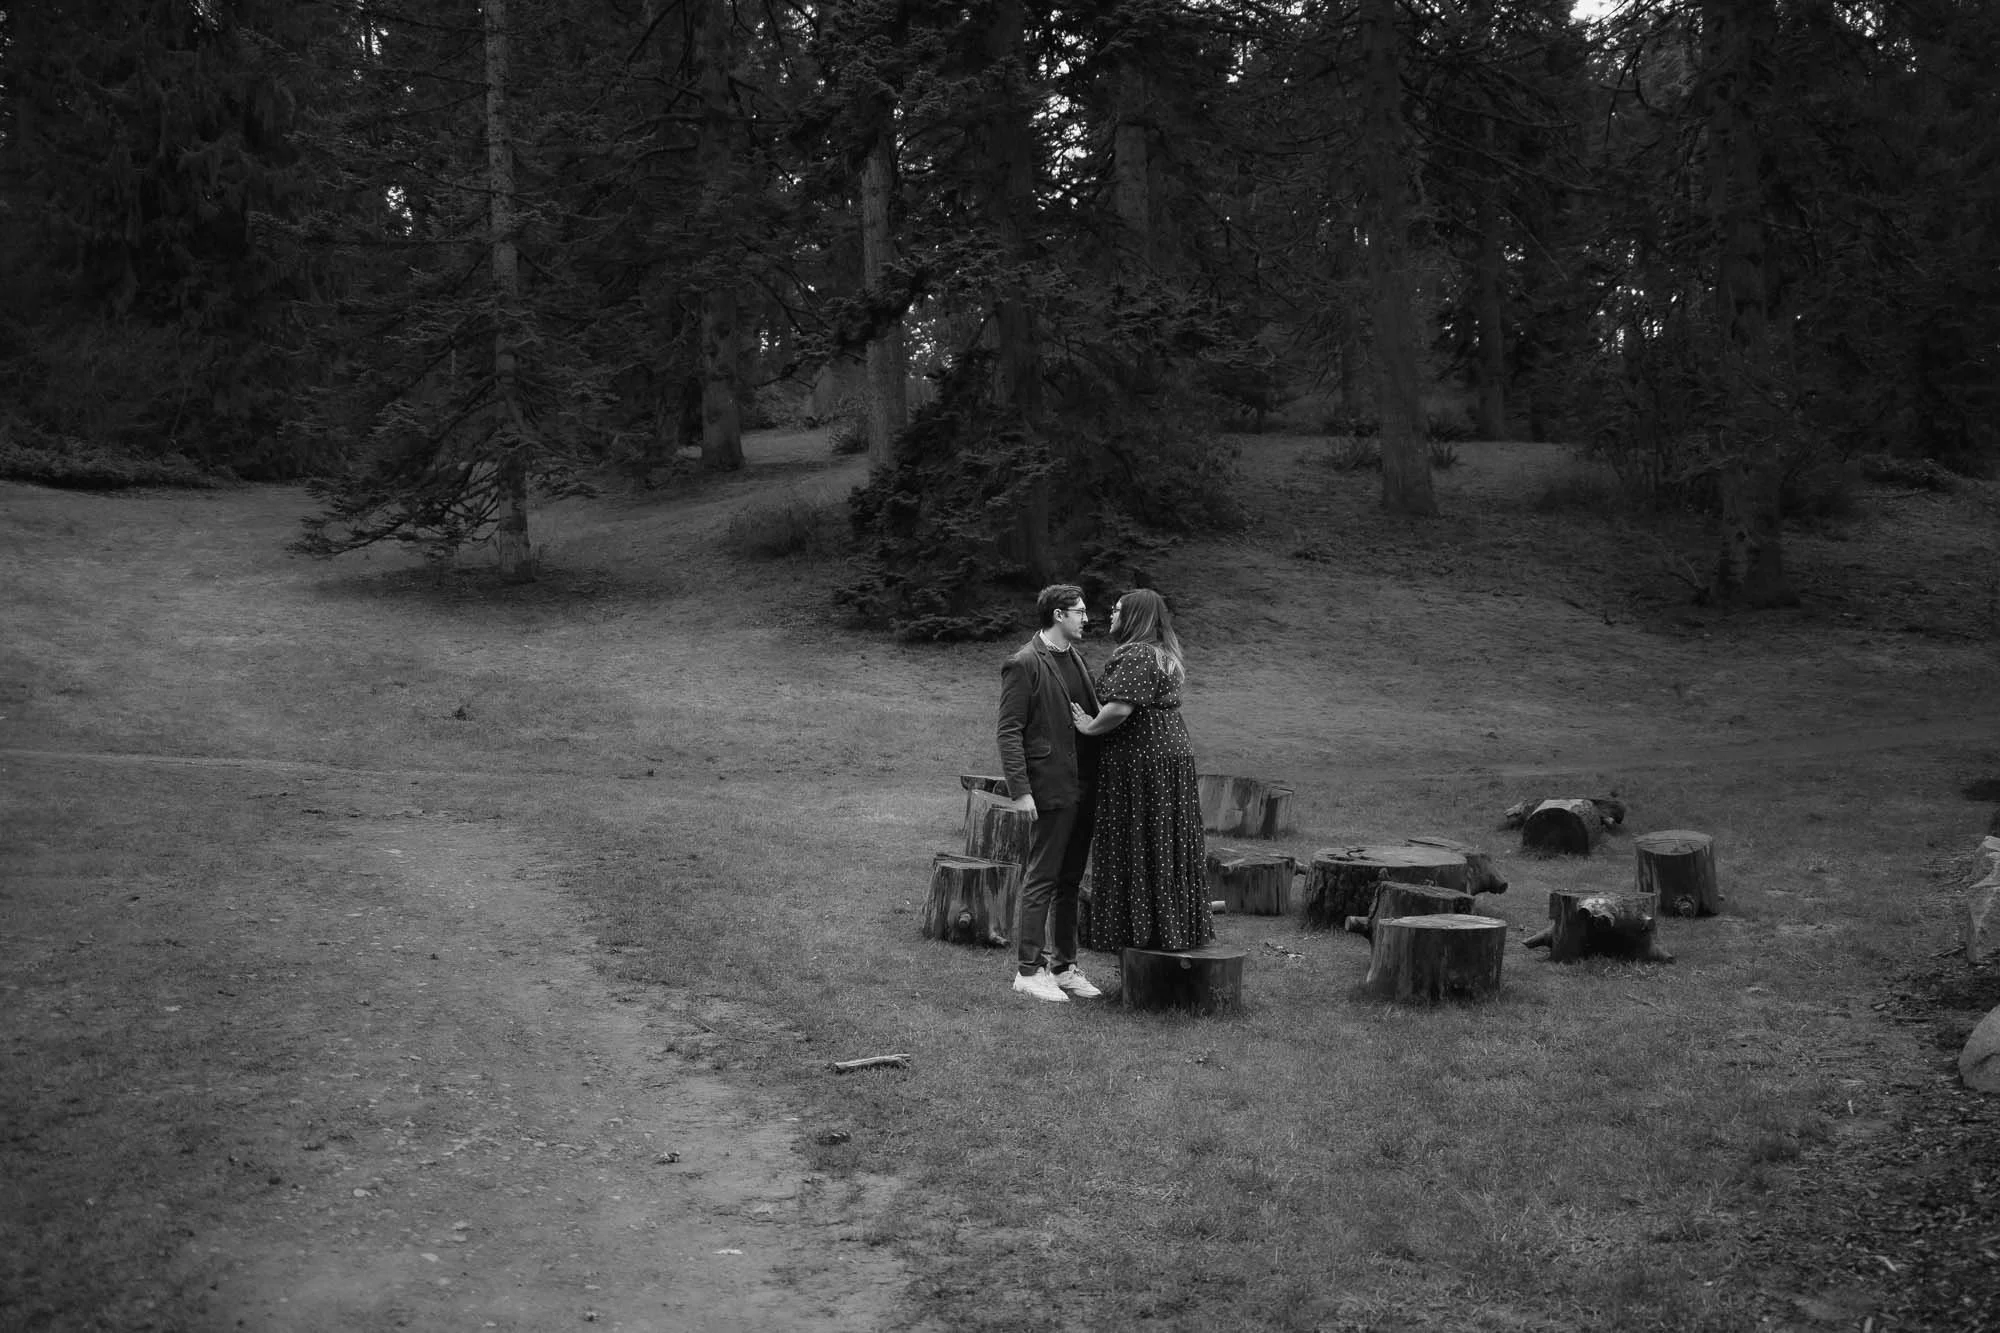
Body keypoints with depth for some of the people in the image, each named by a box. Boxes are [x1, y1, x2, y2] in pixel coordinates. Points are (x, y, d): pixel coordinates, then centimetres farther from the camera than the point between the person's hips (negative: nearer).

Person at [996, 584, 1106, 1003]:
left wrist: (1101, 777, 11)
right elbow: (1009, 732, -12)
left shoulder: (1078, 659, 15)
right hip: (1050, 788, -8)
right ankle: (1028, 971, 6)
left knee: (1069, 881, 14)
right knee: (1040, 881, -2)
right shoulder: (1023, 665, -10)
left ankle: (1064, 965, 22)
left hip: (1083, 788, 8)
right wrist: (1020, 790, -18)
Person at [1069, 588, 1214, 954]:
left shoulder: (1135, 656, -16)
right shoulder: (1164, 655, 16)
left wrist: (1090, 726, -12)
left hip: (1140, 762, -10)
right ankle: (1178, 928, 16)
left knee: (1138, 845, -3)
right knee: (1168, 843, 12)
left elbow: (1121, 707, -27)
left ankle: (1142, 929, 1)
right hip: (1172, 752, 10)